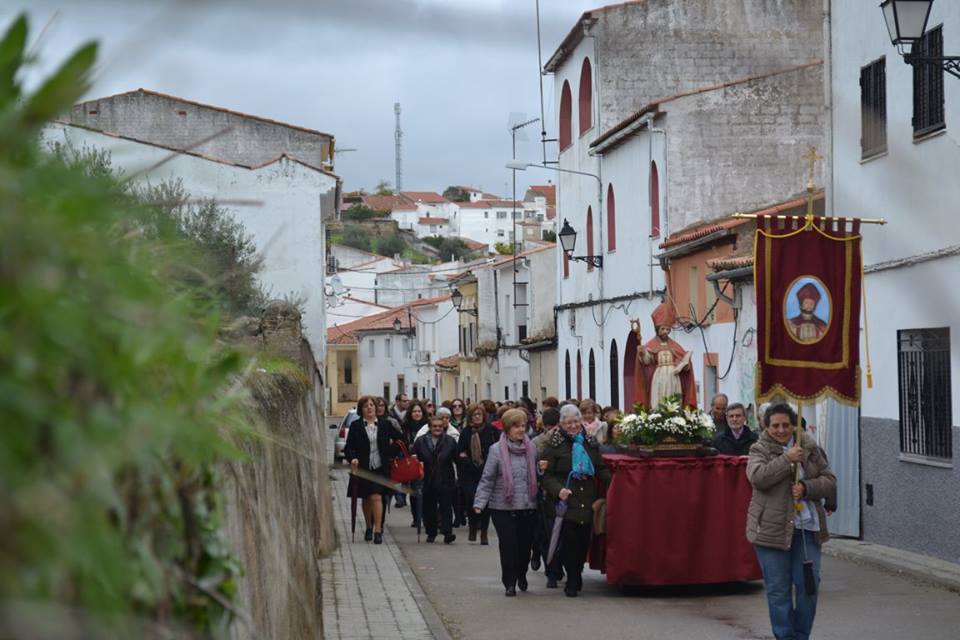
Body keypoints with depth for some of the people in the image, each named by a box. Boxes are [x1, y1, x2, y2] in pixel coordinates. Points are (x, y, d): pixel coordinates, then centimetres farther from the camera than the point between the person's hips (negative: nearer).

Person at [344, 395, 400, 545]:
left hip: (380, 467, -1)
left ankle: (378, 530, -14)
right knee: (366, 499, 13)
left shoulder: (384, 425, 4)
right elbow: (348, 448, -2)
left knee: (376, 497, -13)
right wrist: (353, 458, -19)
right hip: (362, 468, 1)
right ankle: (369, 528, 30)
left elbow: (396, 440, 16)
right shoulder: (355, 426, 2)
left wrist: (392, 454, 6)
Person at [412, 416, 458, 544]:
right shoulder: (420, 441, 4)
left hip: (445, 481, -1)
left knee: (446, 507, -7)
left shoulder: (450, 441, 5)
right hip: (428, 481, 1)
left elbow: (456, 458, 7)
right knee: (429, 508, 7)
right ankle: (431, 533, 19)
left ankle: (447, 533, -11)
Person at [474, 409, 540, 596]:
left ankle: (521, 576, 33)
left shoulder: (532, 449, 8)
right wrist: (479, 502, -12)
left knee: (526, 545, 6)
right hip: (504, 508, -3)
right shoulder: (497, 450, -4)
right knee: (508, 546, -3)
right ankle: (510, 582, 12)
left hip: (528, 507, 3)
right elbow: (487, 480, -5)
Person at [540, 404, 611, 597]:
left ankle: (575, 577, 24)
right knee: (569, 540, -8)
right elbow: (546, 474, -3)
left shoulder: (590, 442, 13)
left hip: (587, 502, 4)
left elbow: (601, 470, 17)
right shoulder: (554, 444, -1)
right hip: (565, 502, -4)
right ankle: (573, 581, 4)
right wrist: (558, 489, -19)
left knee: (584, 541, 5)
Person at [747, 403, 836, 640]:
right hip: (772, 528, -3)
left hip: (807, 526, 3)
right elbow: (757, 476, -20)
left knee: (809, 585, 1)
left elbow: (830, 481, 6)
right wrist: (788, 459, -20)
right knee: (778, 589, 2)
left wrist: (806, 488, -11)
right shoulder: (760, 449, -1)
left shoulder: (809, 447, 8)